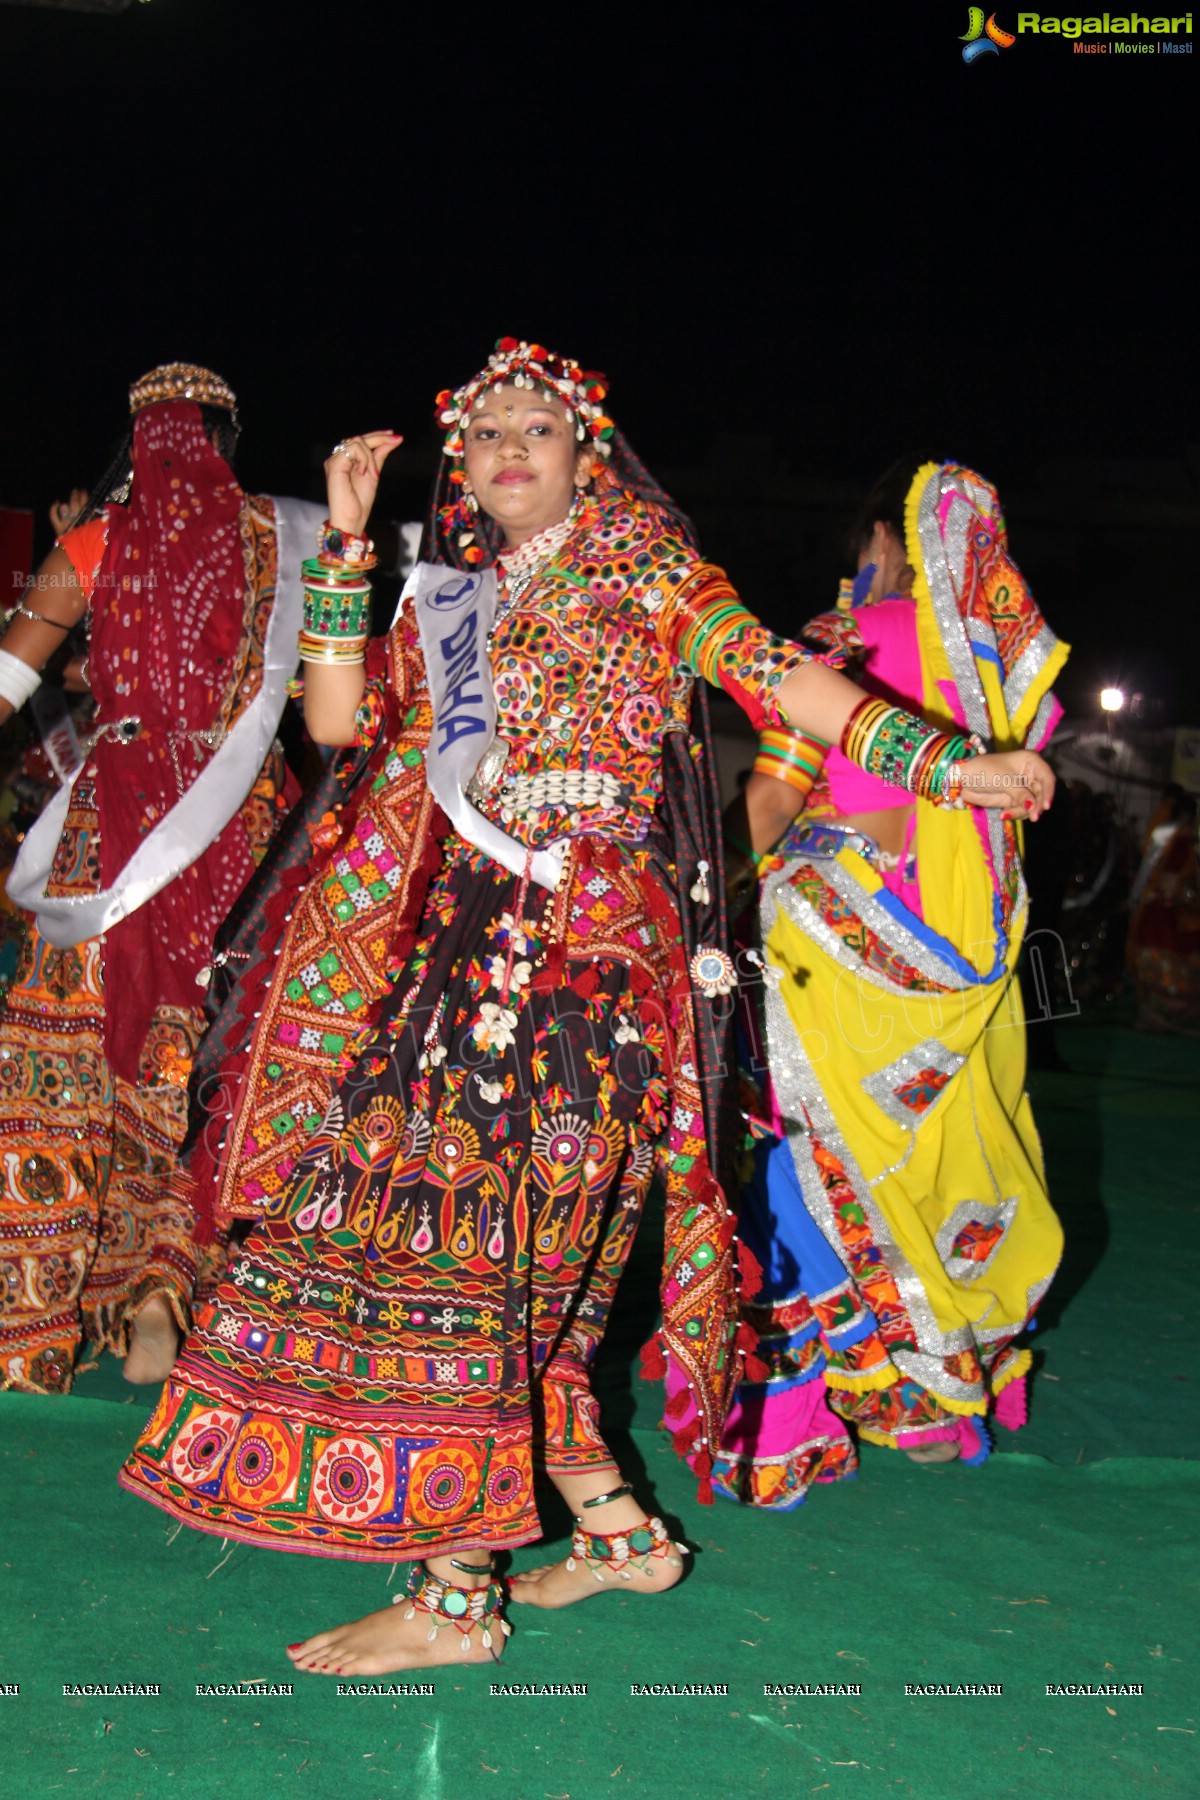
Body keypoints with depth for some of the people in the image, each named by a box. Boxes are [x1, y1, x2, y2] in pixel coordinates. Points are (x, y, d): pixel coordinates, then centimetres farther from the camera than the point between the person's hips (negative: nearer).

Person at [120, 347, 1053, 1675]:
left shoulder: (644, 566, 8)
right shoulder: (445, 601, 21)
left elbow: (772, 674, -1)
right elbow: (337, 717, 10)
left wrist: (949, 762, -11)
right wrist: (346, 540, 7)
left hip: (579, 927, -6)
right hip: (450, 928, 6)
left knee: (479, 1229, -10)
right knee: (486, 1248, 4)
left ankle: (456, 1594, -2)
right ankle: (617, 1527, 19)